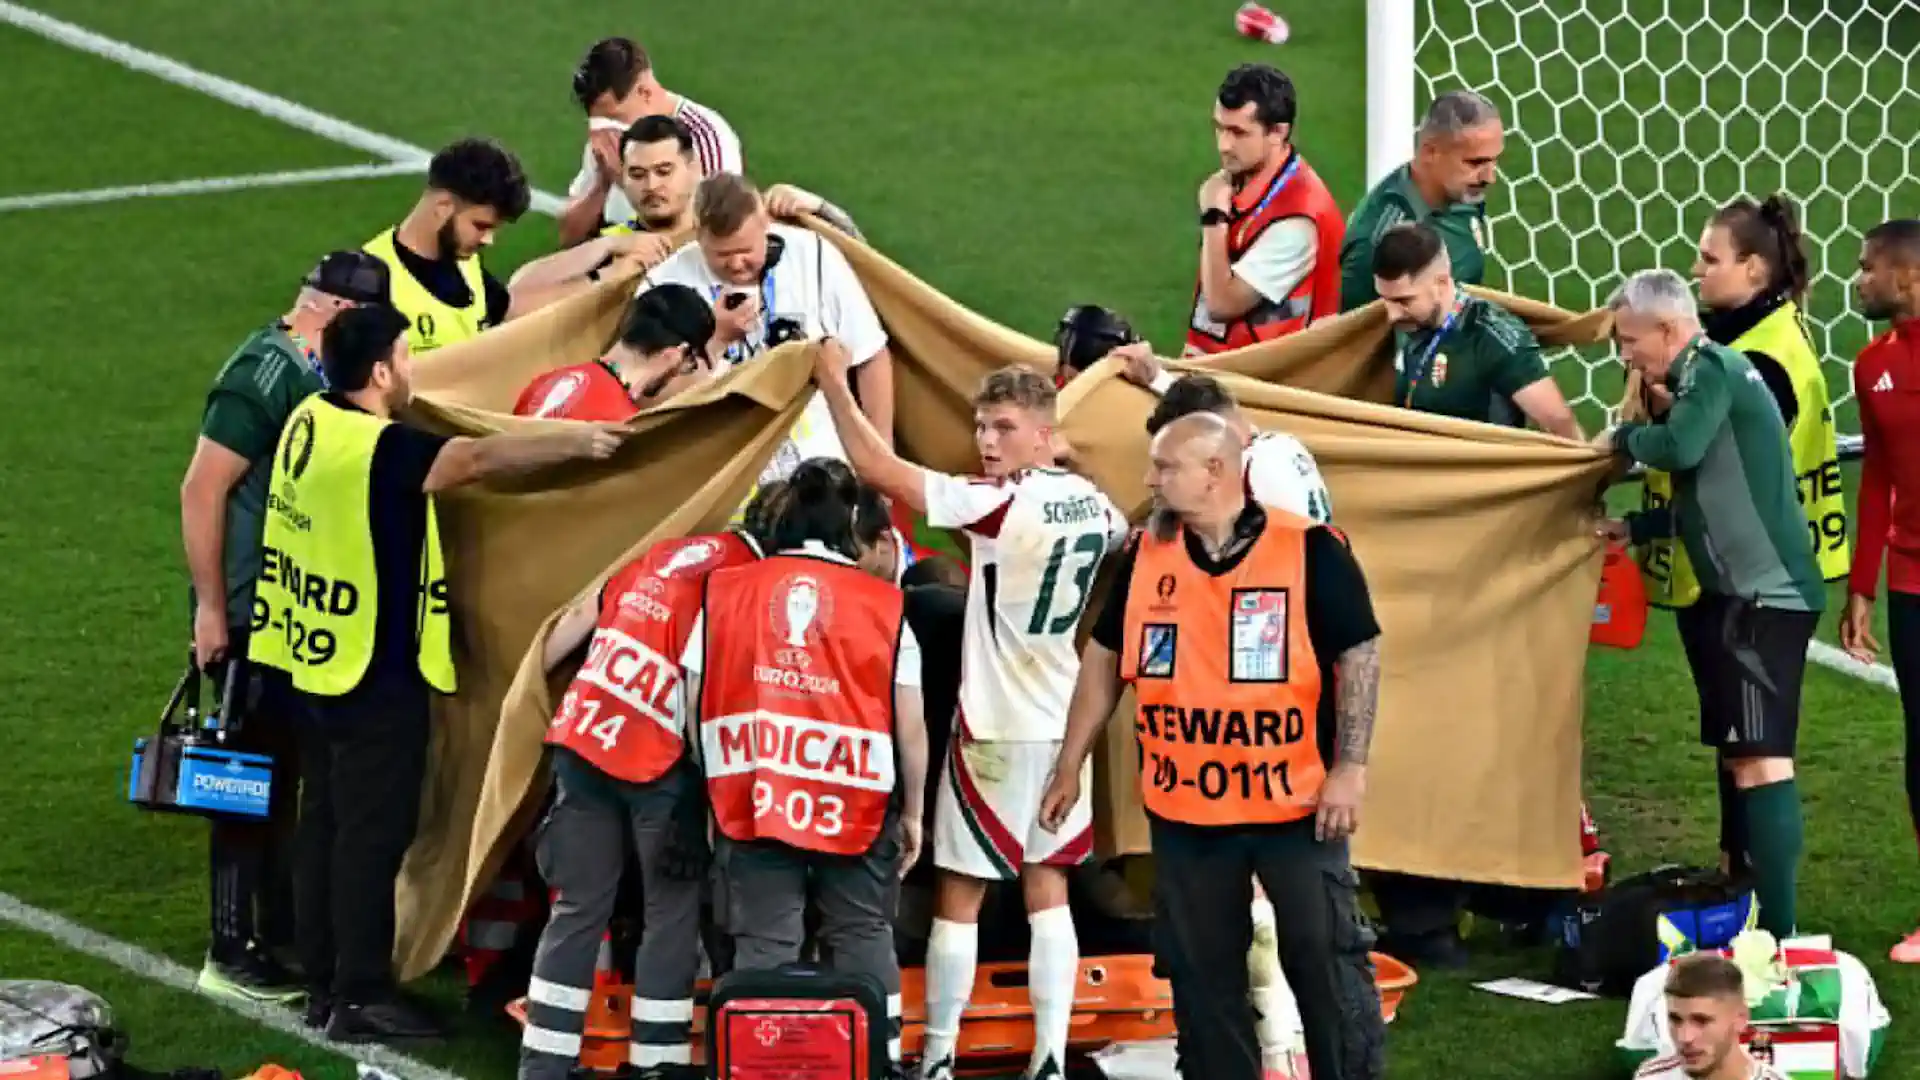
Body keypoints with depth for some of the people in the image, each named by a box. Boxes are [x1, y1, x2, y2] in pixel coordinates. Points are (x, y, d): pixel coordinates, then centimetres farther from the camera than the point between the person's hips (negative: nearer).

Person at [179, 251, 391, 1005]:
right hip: (250, 614, -9)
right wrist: (210, 609, -21)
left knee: (282, 772, 17)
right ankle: (232, 953, 3)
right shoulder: (264, 376, -20)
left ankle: (280, 931, 27)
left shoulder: (311, 371, 7)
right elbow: (202, 490, -22)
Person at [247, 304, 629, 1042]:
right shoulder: (377, 450, -23)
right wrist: (576, 443, -23)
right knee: (372, 833, -2)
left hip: (316, 660, 9)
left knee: (326, 822, 15)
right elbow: (478, 459, -26)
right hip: (376, 673, -9)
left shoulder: (310, 421, 4)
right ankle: (360, 998, 1)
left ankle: (323, 983, 21)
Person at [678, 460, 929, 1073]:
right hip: (857, 805, -1)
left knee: (762, 944, 5)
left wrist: (721, 790, 15)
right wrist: (912, 810, 10)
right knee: (862, 938, 11)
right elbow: (910, 724, -1)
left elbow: (695, 705, 5)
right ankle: (877, 1061, 9)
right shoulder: (884, 604, -1)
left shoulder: (724, 593, 4)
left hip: (753, 801, 1)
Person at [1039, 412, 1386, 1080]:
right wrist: (1070, 767, 12)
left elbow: (1359, 655, -7)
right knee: (1202, 975, 10)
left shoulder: (1310, 552, -9)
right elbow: (1104, 659, 13)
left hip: (1296, 802, -4)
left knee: (1328, 960, 2)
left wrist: (1350, 767, -13)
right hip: (1184, 808, 4)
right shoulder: (1143, 559, 4)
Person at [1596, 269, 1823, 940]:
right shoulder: (1705, 378, 17)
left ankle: (1778, 929, -18)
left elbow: (1681, 449, -28)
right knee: (1737, 754, 17)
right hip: (1738, 591, 11)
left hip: (1766, 593, -11)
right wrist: (1636, 528, 15)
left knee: (1760, 757, -14)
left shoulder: (1713, 370, -12)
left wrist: (1623, 439, -9)